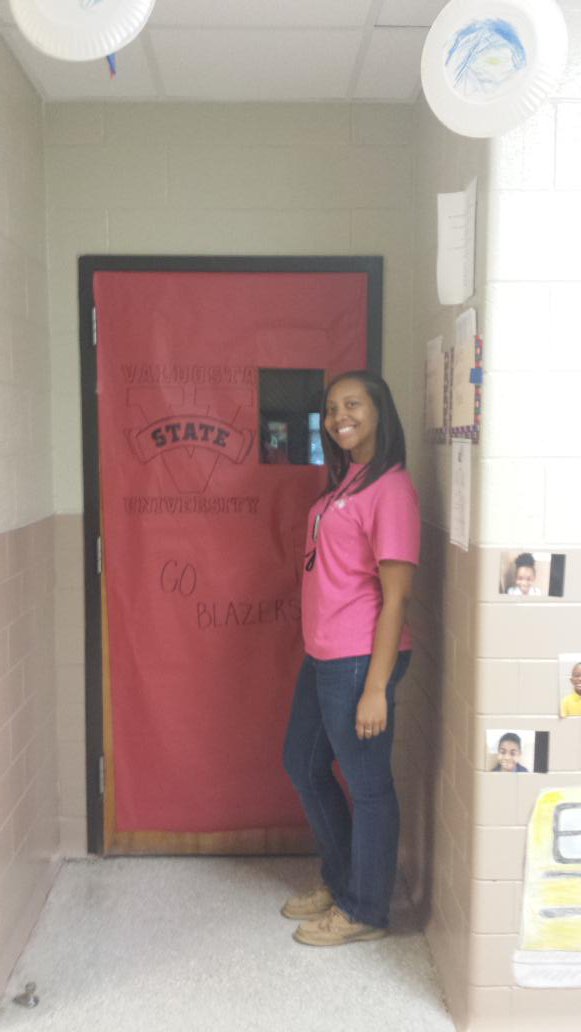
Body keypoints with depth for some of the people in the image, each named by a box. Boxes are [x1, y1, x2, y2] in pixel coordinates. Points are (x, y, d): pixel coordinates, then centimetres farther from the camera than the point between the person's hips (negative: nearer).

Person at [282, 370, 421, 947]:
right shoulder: (346, 480, 12)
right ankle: (339, 882, 41)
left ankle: (365, 911, 27)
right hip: (322, 656, 10)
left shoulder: (391, 488, -15)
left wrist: (375, 687, -19)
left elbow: (396, 595, -18)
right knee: (304, 765, 21)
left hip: (359, 661, -10)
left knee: (367, 784, 7)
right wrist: (319, 652, 17)